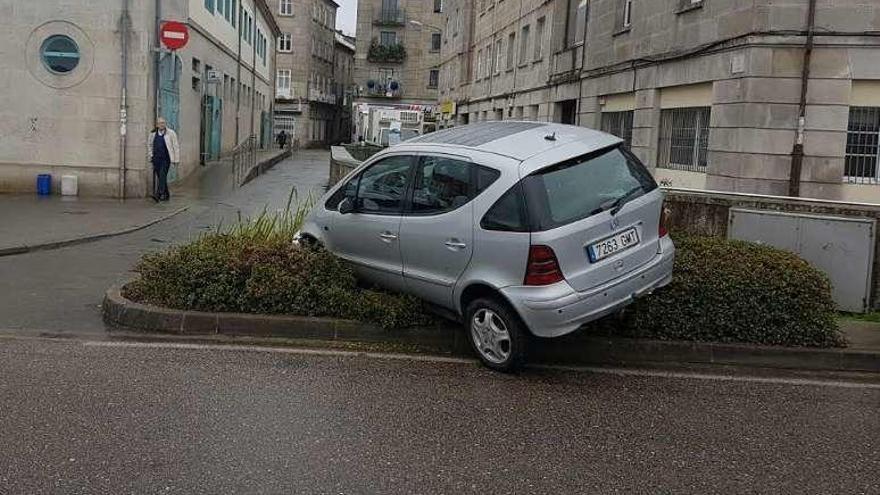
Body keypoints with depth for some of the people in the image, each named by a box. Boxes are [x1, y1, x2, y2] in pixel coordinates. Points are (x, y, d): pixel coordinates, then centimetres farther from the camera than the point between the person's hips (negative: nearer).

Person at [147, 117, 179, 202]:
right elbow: (149, 144, 22)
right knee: (159, 176, 8)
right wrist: (150, 156, 14)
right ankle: (166, 195, 20)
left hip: (166, 159, -5)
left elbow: (176, 146, -2)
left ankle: (159, 194, -25)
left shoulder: (171, 133, -3)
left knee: (162, 175, -17)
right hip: (156, 159, 5)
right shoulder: (153, 134, 7)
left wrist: (176, 159, -5)